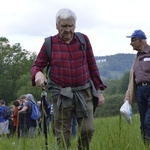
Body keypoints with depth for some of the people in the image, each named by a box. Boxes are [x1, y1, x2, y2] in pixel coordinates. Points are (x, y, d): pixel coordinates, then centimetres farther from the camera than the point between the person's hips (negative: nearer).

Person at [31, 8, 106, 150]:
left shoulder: (83, 40, 4)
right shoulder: (49, 44, -1)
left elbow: (92, 66, 10)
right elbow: (37, 65, 5)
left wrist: (99, 90, 8)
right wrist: (38, 73, -20)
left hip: (84, 93, 1)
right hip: (61, 95, -1)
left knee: (88, 129, -6)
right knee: (63, 134, 0)